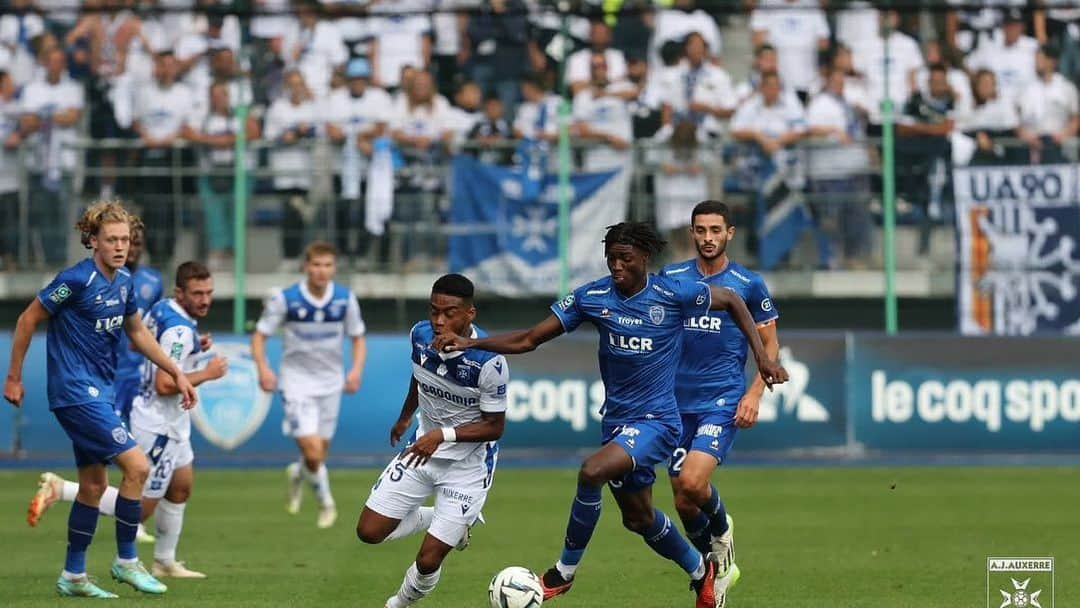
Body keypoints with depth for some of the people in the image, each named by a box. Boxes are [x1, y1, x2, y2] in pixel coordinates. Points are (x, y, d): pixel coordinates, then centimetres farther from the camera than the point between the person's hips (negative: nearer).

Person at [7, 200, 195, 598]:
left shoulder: (123, 281, 6)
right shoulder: (76, 280, -17)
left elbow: (137, 333, 22)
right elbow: (28, 320, -9)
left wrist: (176, 373, 19)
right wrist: (14, 378, -5)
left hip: (99, 393, 9)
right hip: (76, 392, -8)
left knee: (94, 483, 12)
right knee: (136, 465, -14)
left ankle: (73, 576, 20)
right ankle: (126, 561, -2)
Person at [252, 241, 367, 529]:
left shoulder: (345, 299, -5)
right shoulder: (285, 299, -13)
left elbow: (358, 338, 8)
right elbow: (259, 335, -5)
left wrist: (356, 369, -10)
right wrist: (263, 368, -22)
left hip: (330, 382, 4)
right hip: (297, 381, -3)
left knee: (320, 454, 13)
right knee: (312, 450, -18)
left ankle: (298, 474, 49)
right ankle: (326, 502, 8)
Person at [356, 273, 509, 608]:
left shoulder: (489, 362, -28)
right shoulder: (420, 335, -12)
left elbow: (494, 427, -19)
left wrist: (443, 435, -32)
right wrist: (405, 417, 29)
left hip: (468, 464, -5)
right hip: (422, 450, 5)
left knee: (428, 560, -6)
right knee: (369, 532, 1)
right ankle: (455, 523, 24)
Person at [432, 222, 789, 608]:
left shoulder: (673, 295, -12)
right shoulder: (592, 297, -5)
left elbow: (732, 301, 5)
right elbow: (528, 340, -4)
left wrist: (761, 355, -2)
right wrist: (470, 343, -16)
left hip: (656, 420, -6)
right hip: (616, 420, 6)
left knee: (591, 472, -29)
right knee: (638, 518, 19)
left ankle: (565, 571, -12)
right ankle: (701, 571, 46)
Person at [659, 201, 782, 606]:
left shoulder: (748, 284, 0)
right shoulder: (670, 278, 6)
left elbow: (770, 345, 6)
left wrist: (754, 395, -7)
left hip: (723, 401, -3)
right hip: (677, 402, 4)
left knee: (692, 483, -24)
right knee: (683, 503, 4)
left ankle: (721, 528, 9)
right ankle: (718, 567, 28)